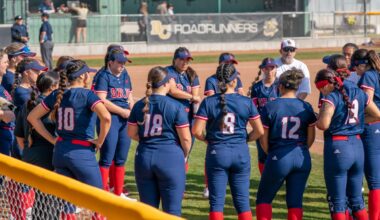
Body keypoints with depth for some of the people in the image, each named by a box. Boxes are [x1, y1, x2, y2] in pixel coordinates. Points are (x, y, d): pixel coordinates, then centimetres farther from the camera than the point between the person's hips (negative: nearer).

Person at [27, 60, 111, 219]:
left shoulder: (56, 95, 6)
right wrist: (100, 141, -11)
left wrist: (51, 139, 10)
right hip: (82, 153, -6)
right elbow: (106, 117, -26)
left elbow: (32, 117, 10)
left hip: (60, 152, 6)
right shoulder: (86, 95, -11)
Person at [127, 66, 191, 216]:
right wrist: (184, 155, 12)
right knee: (172, 209, 1)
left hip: (144, 158, 4)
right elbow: (185, 138, -7)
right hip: (170, 158, -4)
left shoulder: (139, 106, 3)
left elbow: (131, 133, 11)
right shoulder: (176, 107, -9)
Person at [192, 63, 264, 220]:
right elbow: (259, 131, -2)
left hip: (217, 153, -1)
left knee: (216, 201, 3)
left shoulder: (208, 102, -7)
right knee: (243, 201, 9)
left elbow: (196, 131, -12)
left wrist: (207, 140, 7)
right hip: (241, 153, 1)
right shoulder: (246, 102, -3)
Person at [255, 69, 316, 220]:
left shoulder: (270, 107, -6)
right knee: (295, 201, 8)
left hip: (279, 158, -3)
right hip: (303, 159, 3)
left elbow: (263, 138, -2)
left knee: (264, 198, 11)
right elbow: (311, 137, 6)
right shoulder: (306, 107, 2)